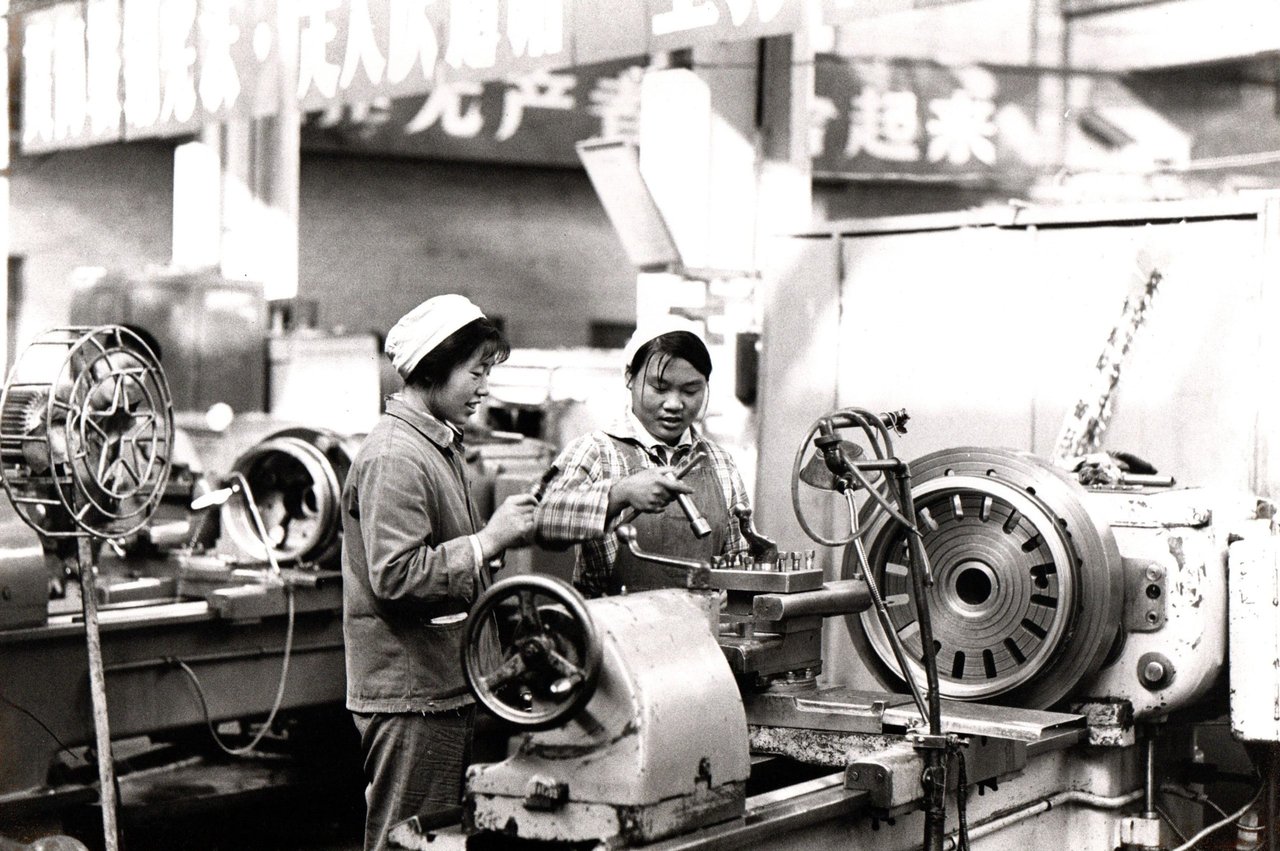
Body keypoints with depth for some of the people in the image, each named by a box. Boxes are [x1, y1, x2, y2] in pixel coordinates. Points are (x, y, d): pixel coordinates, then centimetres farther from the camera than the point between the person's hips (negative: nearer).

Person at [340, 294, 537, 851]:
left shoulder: (438, 446, 17)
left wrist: (504, 530, 13)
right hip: (411, 693, -10)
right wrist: (487, 541, -20)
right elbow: (396, 576, -24)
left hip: (446, 684, 10)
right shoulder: (394, 457, -17)